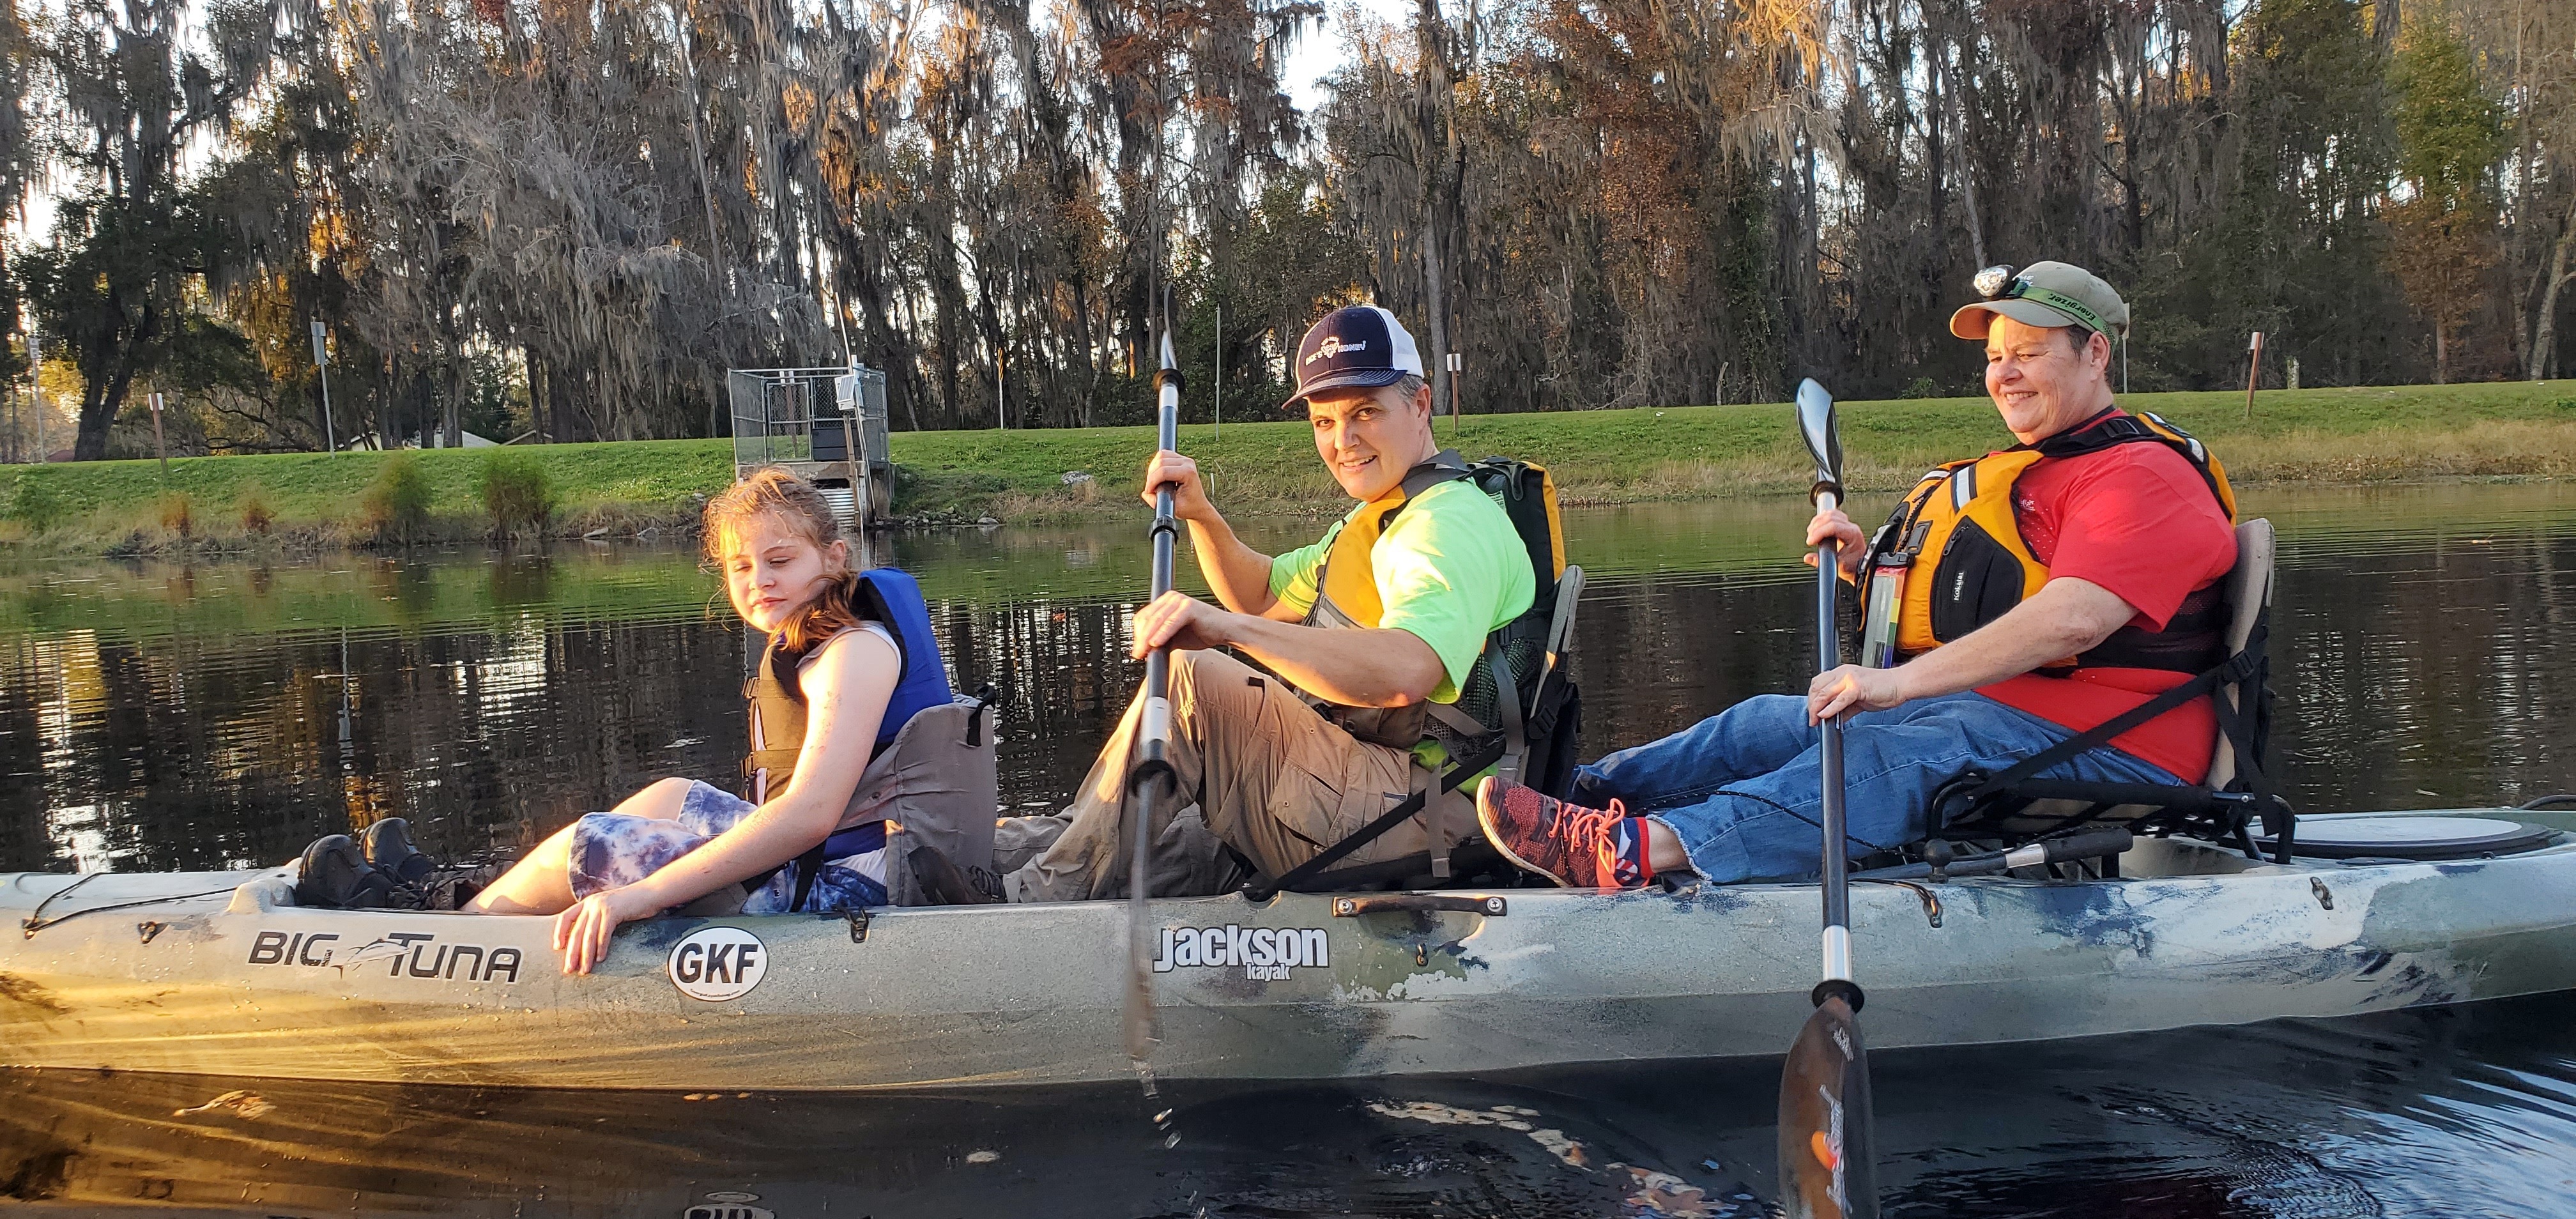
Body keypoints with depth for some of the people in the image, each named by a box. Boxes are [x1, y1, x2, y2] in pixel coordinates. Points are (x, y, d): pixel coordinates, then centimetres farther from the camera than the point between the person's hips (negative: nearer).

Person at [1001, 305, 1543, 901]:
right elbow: (1264, 597, 29)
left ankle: (1048, 892, -7)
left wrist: (1228, 627, -42)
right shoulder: (1376, 516, 20)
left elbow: (1404, 672, -35)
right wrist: (1201, 516, 10)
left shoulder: (1453, 524, -16)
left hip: (1420, 814, -11)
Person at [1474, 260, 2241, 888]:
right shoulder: (2027, 470, 26)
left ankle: (1636, 849, -52)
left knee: (1885, 762, -34)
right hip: (1992, 710, 10)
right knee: (1773, 724, -4)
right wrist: (1870, 568, 6)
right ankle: (1581, 793, -14)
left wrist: (1901, 681, -32)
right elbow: (1968, 617, 26)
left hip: (2104, 750, -10)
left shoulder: (2142, 477, -8)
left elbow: (2071, 621, -26)